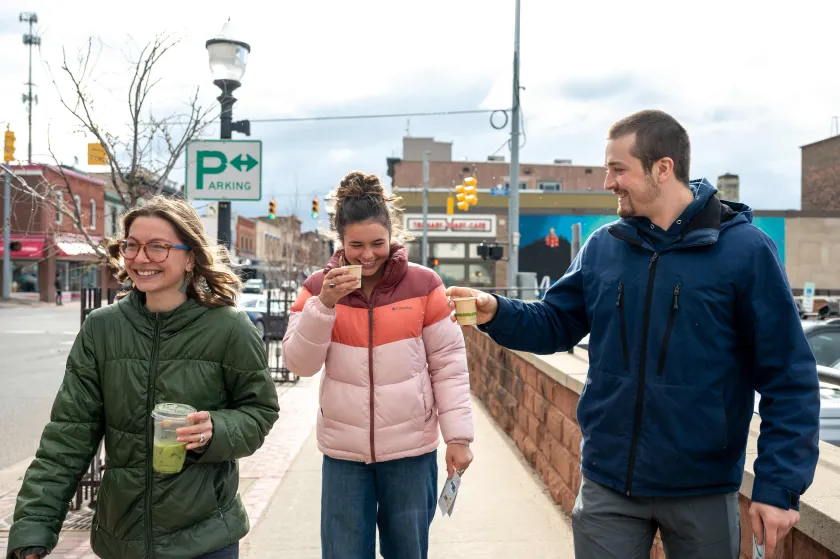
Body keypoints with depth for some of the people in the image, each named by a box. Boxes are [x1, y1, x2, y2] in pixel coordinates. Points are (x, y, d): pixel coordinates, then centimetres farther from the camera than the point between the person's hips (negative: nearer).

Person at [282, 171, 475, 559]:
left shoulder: (423, 284, -6)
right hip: (343, 453, 1)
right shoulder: (318, 288, -1)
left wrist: (457, 435, -5)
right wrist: (324, 305, -19)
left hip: (411, 451, -1)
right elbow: (300, 364, -6)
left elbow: (449, 364, -3)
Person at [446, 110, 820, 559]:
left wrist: (779, 486, -13)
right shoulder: (602, 248, 1)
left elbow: (789, 379, -10)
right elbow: (555, 324, 7)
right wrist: (496, 313, -12)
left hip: (702, 491, -2)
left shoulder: (745, 249, -11)